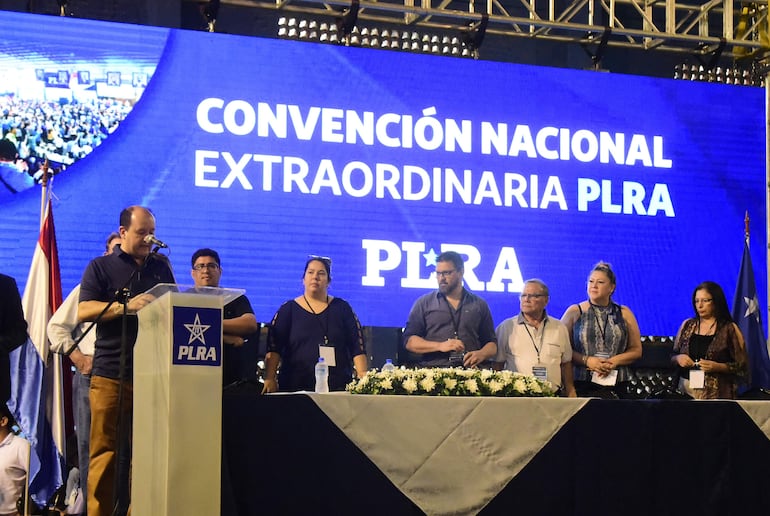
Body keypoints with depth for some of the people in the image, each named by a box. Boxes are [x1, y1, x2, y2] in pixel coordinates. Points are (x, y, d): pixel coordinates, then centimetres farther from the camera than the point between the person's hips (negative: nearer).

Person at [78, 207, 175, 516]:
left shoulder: (161, 267, 17)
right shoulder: (101, 267, 6)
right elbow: (83, 311, -6)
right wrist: (127, 306, -17)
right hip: (111, 373, -3)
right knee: (105, 451, -4)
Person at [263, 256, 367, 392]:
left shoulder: (341, 308, 10)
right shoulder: (288, 310, 8)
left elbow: (357, 346, 5)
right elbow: (273, 348, 1)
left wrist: (363, 378, -6)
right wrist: (269, 379, -12)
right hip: (295, 386, 0)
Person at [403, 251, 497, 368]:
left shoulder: (479, 305, 18)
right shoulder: (423, 303, 14)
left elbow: (492, 344, 19)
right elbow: (409, 341, 7)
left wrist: (481, 354, -4)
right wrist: (440, 346, -8)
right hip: (431, 369, -1)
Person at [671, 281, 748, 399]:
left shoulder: (729, 329, -2)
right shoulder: (687, 325, 9)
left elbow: (742, 367, -3)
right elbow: (672, 356, 17)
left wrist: (717, 366, -18)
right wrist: (678, 358, -5)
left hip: (716, 394, -3)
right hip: (686, 390, 3)